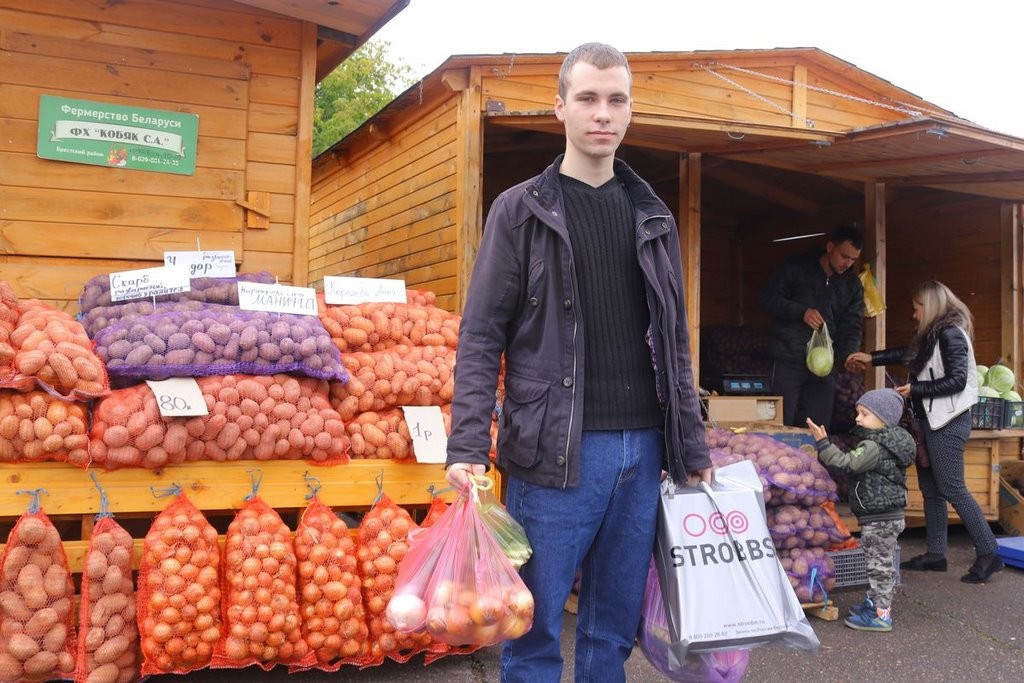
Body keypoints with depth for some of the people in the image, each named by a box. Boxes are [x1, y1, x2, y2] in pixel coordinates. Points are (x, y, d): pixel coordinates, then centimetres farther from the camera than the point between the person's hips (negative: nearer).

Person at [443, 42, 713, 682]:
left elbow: (674, 343, 15)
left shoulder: (653, 216, 13)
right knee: (535, 629, 3)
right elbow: (481, 336, -4)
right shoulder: (521, 209, 1)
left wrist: (694, 448, 12)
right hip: (555, 452, -4)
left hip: (642, 449, 4)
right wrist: (468, 447, -14)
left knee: (616, 628, 13)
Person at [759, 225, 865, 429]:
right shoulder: (796, 267, -1)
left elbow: (852, 328, 4)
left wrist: (850, 356, -16)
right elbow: (766, 298, -4)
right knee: (783, 427, 1)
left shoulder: (853, 285, 9)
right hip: (788, 363, -3)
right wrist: (801, 311, -16)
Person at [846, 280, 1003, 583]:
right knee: (931, 488, 11)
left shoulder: (950, 333, -14)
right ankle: (935, 554, 17)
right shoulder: (932, 335, 14)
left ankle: (988, 554, 0)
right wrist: (871, 358, 32)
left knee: (952, 489, -8)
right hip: (931, 420, 9)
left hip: (947, 422, -9)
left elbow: (957, 380, -19)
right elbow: (907, 353, 31)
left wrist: (915, 389, -15)